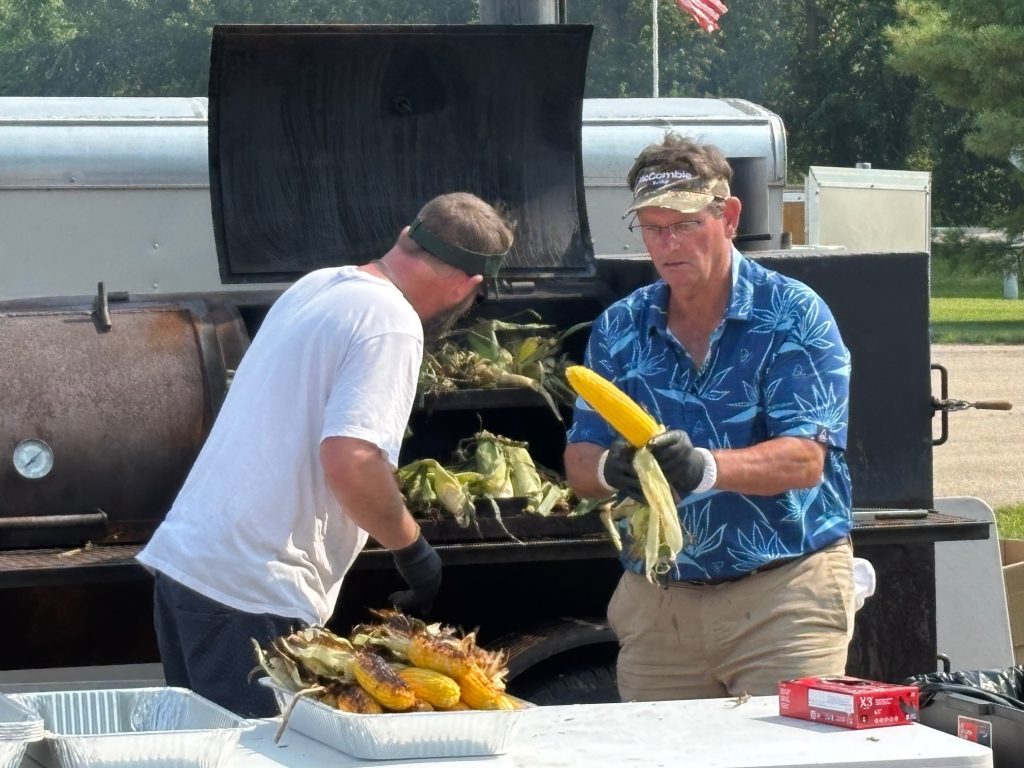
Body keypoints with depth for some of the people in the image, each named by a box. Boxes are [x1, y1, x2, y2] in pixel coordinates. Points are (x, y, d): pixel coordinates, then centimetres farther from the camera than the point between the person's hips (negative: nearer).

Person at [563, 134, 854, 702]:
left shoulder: (793, 316, -4)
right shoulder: (619, 329, 10)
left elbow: (804, 460, -13)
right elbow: (578, 465, 6)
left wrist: (706, 467, -31)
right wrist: (611, 469, -19)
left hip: (784, 596, -4)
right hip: (654, 605, 4)